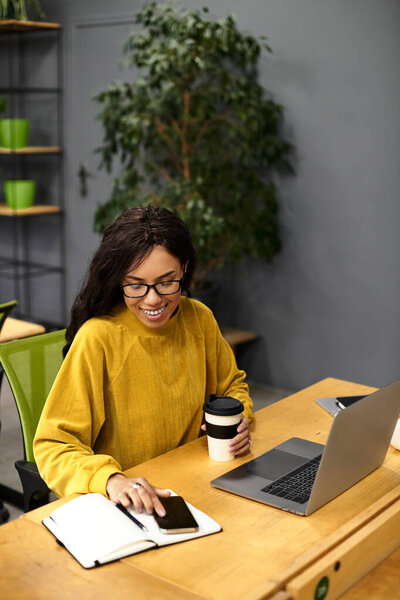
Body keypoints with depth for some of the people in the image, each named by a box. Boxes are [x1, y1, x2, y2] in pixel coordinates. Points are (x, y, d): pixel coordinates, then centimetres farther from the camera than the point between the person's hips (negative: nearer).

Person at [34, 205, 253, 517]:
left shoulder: (199, 319, 0)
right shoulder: (98, 339, -17)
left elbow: (232, 386, 18)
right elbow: (54, 446, -16)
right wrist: (110, 479, -34)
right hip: (121, 504, -3)